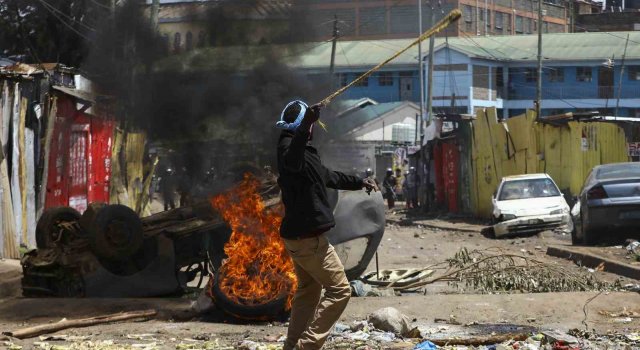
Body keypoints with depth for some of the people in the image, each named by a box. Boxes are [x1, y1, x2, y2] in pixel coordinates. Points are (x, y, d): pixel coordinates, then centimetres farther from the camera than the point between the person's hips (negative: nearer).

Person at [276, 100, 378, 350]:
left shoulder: (304, 150, 16)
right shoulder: (289, 146, -17)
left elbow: (327, 176, 33)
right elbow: (293, 162, -45)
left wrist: (359, 182, 40)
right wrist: (306, 127, -60)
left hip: (300, 235, 11)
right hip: (307, 236, -11)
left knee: (308, 291, 20)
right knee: (339, 290, -7)